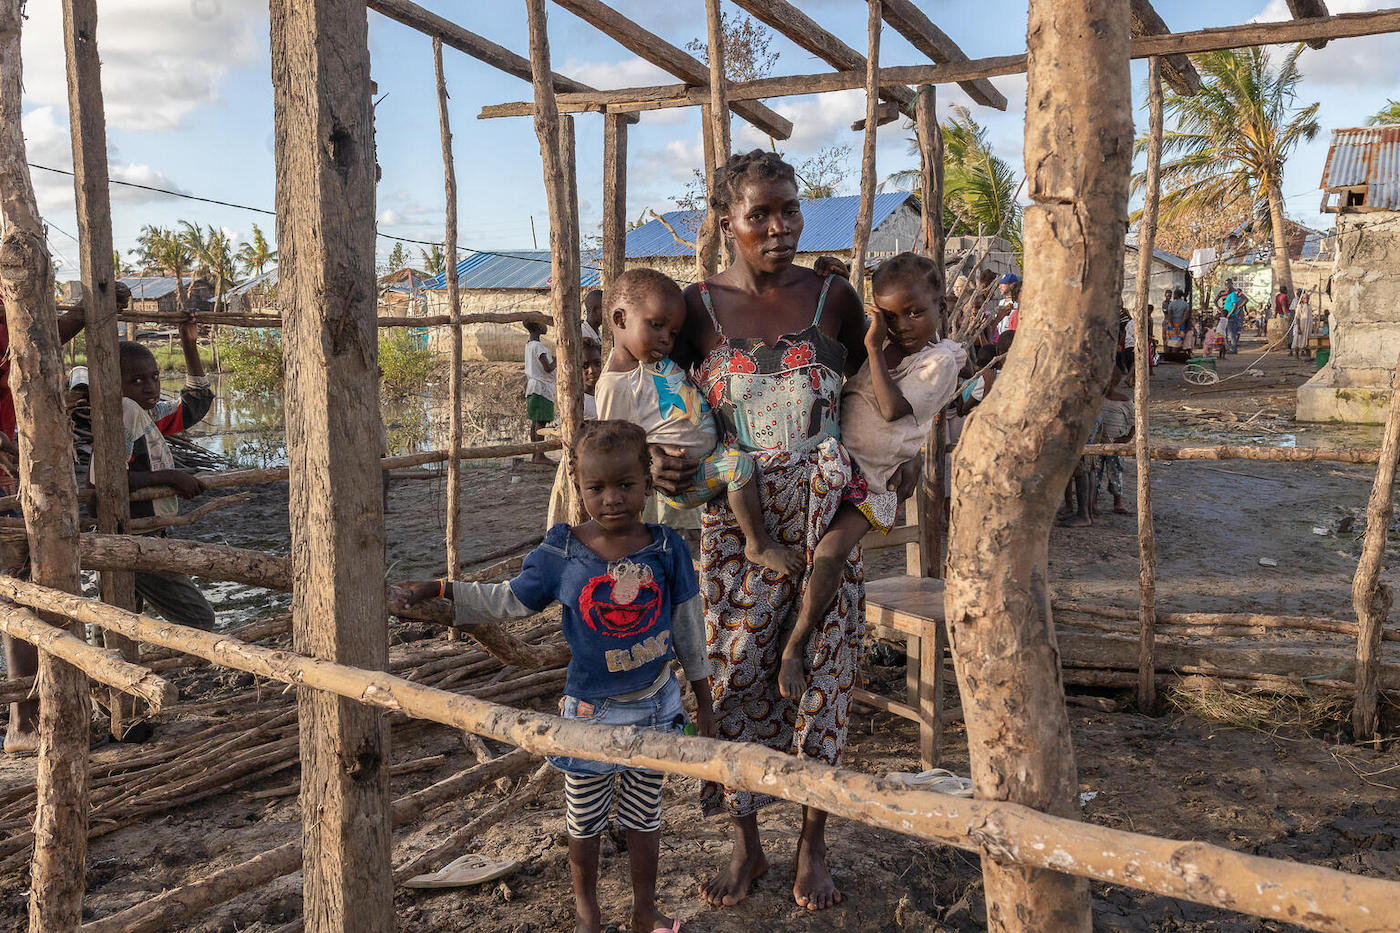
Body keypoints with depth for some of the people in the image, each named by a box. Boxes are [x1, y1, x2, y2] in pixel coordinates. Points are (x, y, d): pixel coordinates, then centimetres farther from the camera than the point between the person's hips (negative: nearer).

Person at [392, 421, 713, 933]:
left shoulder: (666, 548, -10)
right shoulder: (560, 554, -12)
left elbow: (688, 626, 0)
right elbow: (507, 601, -1)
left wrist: (703, 700, 6)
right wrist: (438, 590, -9)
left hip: (655, 705, 1)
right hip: (591, 710, 0)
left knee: (643, 816, 17)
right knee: (584, 823, 16)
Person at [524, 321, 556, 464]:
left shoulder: (528, 345, 14)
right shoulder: (538, 346, -16)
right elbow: (547, 368, -20)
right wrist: (556, 360, -6)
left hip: (533, 386, 9)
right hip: (542, 387, -9)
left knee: (535, 422, 9)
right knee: (541, 422, -9)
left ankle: (535, 455, 11)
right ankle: (540, 455, -9)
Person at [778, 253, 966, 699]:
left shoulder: (938, 360, -5)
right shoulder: (881, 349, 13)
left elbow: (893, 408, -18)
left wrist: (873, 349, -16)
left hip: (871, 481, -7)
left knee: (831, 551, -26)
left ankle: (794, 646, -18)